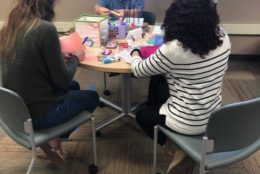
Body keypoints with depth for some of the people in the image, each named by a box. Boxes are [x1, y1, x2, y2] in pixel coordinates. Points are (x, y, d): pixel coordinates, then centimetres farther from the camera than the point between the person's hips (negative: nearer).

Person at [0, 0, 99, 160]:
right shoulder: (45, 29, -24)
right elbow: (63, 80, -18)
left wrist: (59, 56, 6)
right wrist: (75, 58, -1)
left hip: (16, 108, 8)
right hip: (38, 112, -7)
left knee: (74, 86, 28)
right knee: (92, 97, 17)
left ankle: (51, 136, 21)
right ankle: (55, 139, 17)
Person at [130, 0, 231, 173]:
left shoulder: (173, 49, -26)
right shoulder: (223, 37, -9)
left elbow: (138, 71, -10)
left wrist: (135, 54, 13)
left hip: (189, 124, -6)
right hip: (215, 115, 6)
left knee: (142, 115, 24)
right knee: (158, 80, 21)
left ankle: (180, 150, 18)